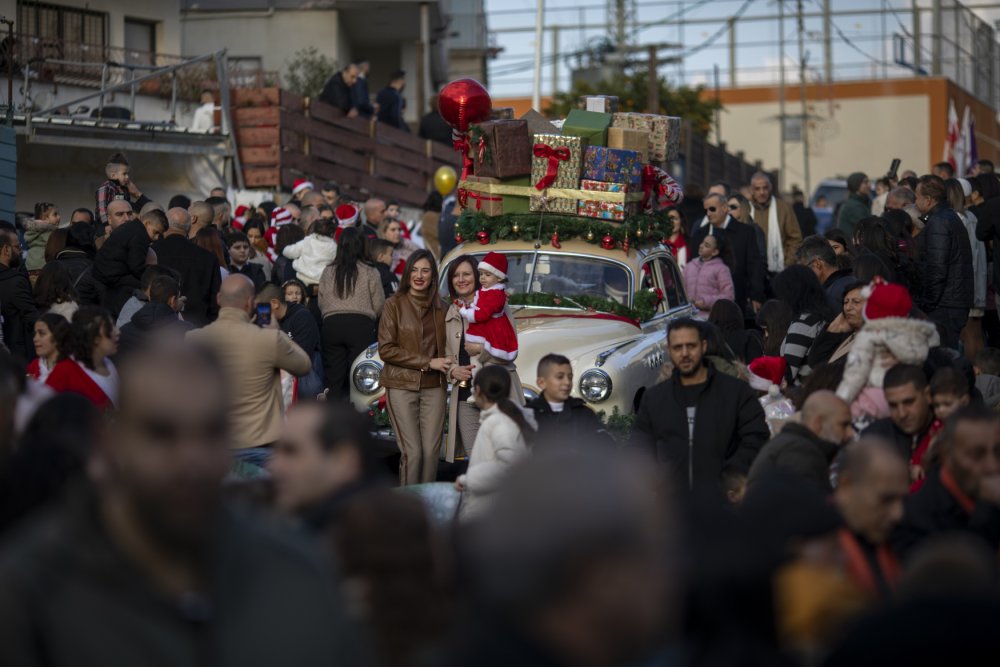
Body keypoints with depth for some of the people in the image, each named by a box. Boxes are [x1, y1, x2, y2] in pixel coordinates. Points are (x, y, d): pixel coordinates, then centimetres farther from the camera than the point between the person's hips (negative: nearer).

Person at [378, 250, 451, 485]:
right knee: (412, 452, -9)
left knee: (431, 451, -1)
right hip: (402, 386, -4)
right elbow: (386, 349, -8)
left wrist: (449, 366, 2)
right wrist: (428, 362, -12)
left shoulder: (439, 308, 11)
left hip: (433, 387, 4)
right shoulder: (394, 305, -2)